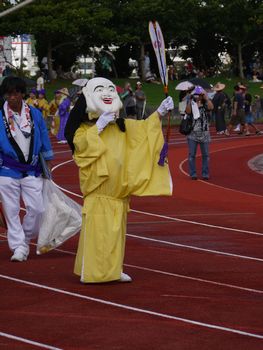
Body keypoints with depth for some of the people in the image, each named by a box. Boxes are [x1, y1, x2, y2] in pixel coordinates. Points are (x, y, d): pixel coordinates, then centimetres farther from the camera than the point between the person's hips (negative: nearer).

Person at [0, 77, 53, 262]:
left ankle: (25, 241, 19)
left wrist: (46, 163, 12)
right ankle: (18, 247, 7)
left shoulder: (35, 114, 4)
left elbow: (44, 139, 12)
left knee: (36, 208, -2)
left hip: (31, 171, 2)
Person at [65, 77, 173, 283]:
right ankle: (89, 272, -7)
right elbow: (80, 143, -21)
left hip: (119, 190, 6)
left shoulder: (123, 127, 12)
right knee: (95, 230, -10)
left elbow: (144, 128, 6)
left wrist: (159, 114, -8)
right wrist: (98, 126, -24)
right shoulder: (85, 128, -4)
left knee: (117, 231, 9)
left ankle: (114, 270, 17)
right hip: (97, 191, -6)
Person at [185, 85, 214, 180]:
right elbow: (188, 111, -14)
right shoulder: (191, 104, 5)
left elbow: (211, 107, -18)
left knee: (205, 154, 4)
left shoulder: (205, 104, 4)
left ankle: (205, 174, 10)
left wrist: (206, 97, -19)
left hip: (204, 133, 0)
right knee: (192, 154, 1)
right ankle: (193, 174, 7)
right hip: (193, 133, 0)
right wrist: (190, 100, -19)